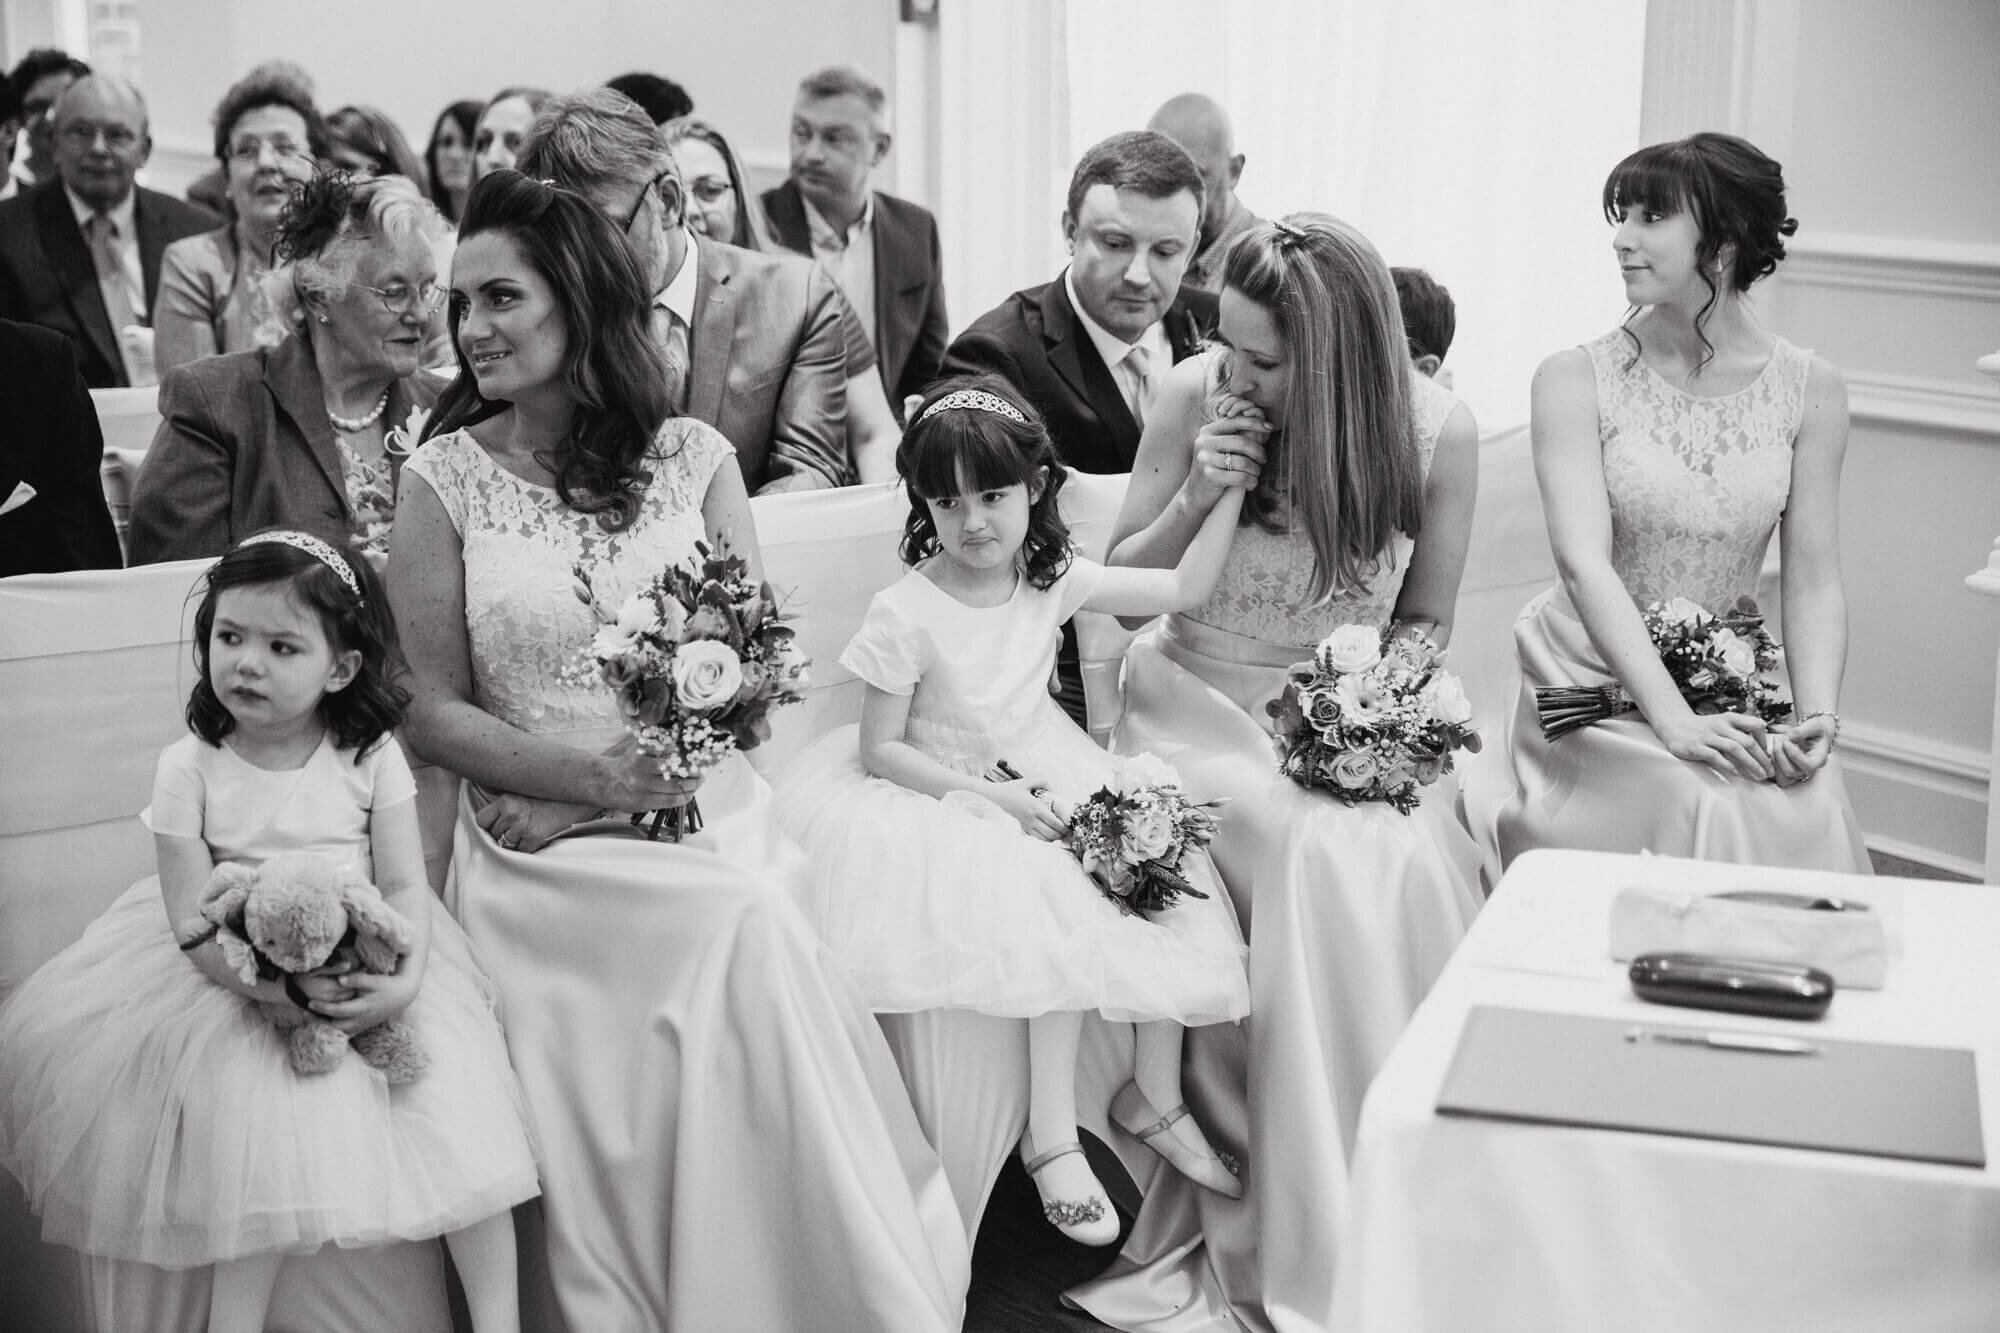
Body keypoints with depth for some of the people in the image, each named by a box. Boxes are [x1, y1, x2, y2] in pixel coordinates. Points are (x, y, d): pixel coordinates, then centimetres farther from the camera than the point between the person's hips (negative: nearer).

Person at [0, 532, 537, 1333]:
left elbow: (405, 884, -6)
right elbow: (195, 927, -10)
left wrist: (402, 979, -26)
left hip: (370, 975, 1)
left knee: (460, 1108, -15)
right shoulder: (190, 769, -8)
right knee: (266, 1124, -22)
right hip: (242, 987, 0)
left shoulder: (370, 755, -5)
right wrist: (289, 990, -25)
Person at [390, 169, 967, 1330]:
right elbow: (436, 710, 1)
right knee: (743, 937, -24)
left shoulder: (694, 456, 5)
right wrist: (599, 776, -14)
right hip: (540, 848, -1)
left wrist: (588, 791, -8)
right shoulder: (446, 478, 2)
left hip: (704, 812, 2)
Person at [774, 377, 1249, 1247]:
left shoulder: (1053, 579, -3)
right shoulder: (907, 613, -16)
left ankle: (1156, 1095, 3)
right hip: (953, 794, -5)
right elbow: (881, 749, -13)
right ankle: (1052, 1139, -16)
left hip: (1046, 776, 5)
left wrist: (1228, 490, -6)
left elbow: (1187, 589, 2)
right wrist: (993, 797, -20)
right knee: (1060, 911, -28)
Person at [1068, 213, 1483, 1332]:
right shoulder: (1197, 393, -9)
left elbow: (1425, 621, 6)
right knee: (1320, 855, -30)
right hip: (1204, 703, -1)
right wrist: (1196, 500, -16)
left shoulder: (1440, 433, -8)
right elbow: (1119, 583, 2)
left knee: (1412, 872, -30)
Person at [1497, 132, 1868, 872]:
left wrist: (1817, 720, -15)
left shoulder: (1808, 388, 2)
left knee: (1809, 819, -23)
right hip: (1596, 690, -2)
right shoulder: (1576, 379, -6)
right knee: (1695, 805, -28)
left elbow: (1813, 584, 2)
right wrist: (1676, 723, -27)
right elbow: (1585, 565, -16)